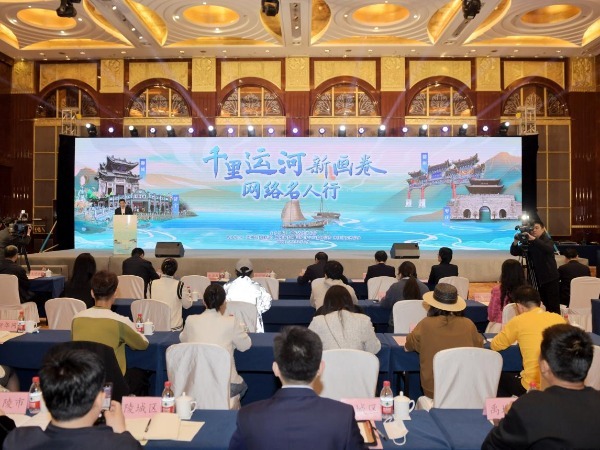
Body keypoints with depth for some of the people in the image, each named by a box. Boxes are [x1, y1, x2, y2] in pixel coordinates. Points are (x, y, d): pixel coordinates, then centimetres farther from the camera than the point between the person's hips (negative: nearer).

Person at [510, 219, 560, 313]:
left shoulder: (548, 241, -6)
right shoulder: (528, 243, 5)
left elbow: (549, 249, -29)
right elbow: (514, 252, 0)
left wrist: (533, 239, -37)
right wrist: (516, 241, -18)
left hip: (550, 278, -4)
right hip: (536, 279, 4)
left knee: (553, 306, -5)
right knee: (544, 305, 13)